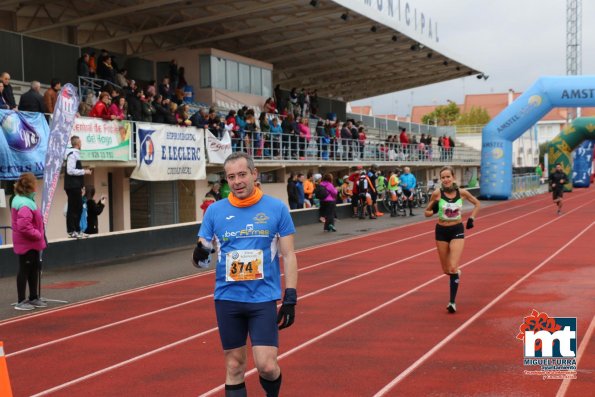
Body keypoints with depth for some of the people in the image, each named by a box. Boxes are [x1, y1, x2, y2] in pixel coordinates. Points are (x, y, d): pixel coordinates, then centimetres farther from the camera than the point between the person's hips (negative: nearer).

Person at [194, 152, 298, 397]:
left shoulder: (277, 208, -2)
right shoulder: (215, 211, 2)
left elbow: (288, 255, 1)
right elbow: (200, 254, 6)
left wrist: (290, 298, -5)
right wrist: (201, 253, -18)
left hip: (264, 298, -2)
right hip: (227, 298, 2)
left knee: (266, 366, -8)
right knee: (234, 367, 7)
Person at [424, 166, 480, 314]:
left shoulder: (462, 192, -6)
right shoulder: (437, 193, -10)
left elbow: (477, 204, 12)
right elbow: (427, 213, -1)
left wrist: (471, 218, 0)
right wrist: (433, 210, -23)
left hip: (457, 231, -1)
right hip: (442, 231, 1)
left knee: (453, 268, -14)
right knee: (446, 270, 11)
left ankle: (452, 302, -7)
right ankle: (457, 274, 48)